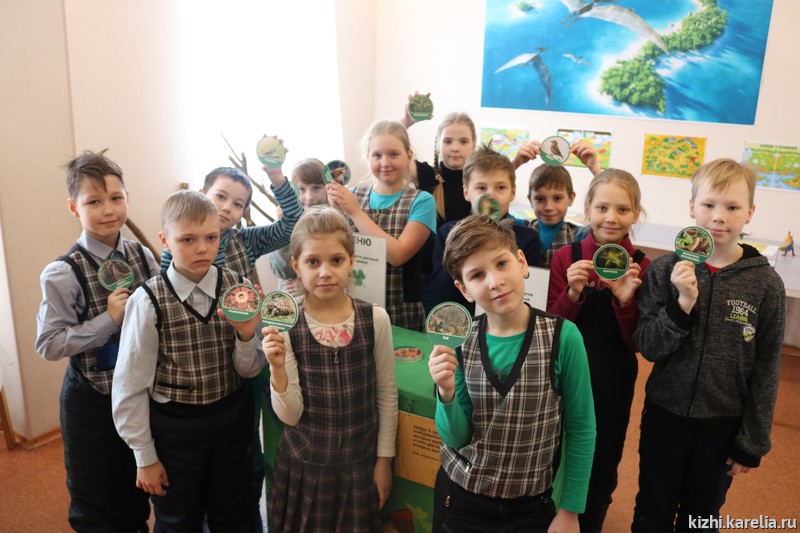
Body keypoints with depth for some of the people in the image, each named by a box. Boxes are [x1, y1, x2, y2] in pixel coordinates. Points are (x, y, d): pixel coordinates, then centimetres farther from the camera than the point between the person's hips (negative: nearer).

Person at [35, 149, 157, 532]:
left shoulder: (144, 257, -4)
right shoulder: (63, 274, -16)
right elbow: (48, 344, -17)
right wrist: (108, 320, -24)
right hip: (92, 400, -4)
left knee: (138, 496, 24)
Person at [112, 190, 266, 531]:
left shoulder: (236, 288, -8)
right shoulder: (148, 301, -16)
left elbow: (249, 371, -3)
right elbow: (131, 385, -8)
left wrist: (247, 335, -24)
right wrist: (145, 456, -3)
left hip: (232, 418, 3)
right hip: (174, 426, -2)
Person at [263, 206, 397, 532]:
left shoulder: (375, 319, -11)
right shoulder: (286, 328, -13)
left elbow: (387, 394, 0)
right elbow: (291, 415, -11)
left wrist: (384, 458, 3)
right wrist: (278, 368, -27)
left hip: (360, 461, 1)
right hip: (305, 463, 0)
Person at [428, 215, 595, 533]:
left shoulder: (562, 336, -18)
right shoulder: (459, 341, -11)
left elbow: (580, 430, -7)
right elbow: (456, 438, -7)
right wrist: (447, 393, -26)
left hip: (531, 506, -2)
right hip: (459, 497, 2)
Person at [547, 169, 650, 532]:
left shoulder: (641, 266, -9)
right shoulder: (566, 257, -9)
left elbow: (636, 343, -8)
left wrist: (626, 301, -25)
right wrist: (573, 293, -27)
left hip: (614, 383, 0)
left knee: (602, 469, 18)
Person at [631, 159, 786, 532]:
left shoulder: (765, 283, -10)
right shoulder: (666, 270, -11)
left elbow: (766, 367, -4)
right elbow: (647, 346, -11)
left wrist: (753, 442, -1)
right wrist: (683, 303, -27)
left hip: (722, 426, 0)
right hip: (664, 416, 0)